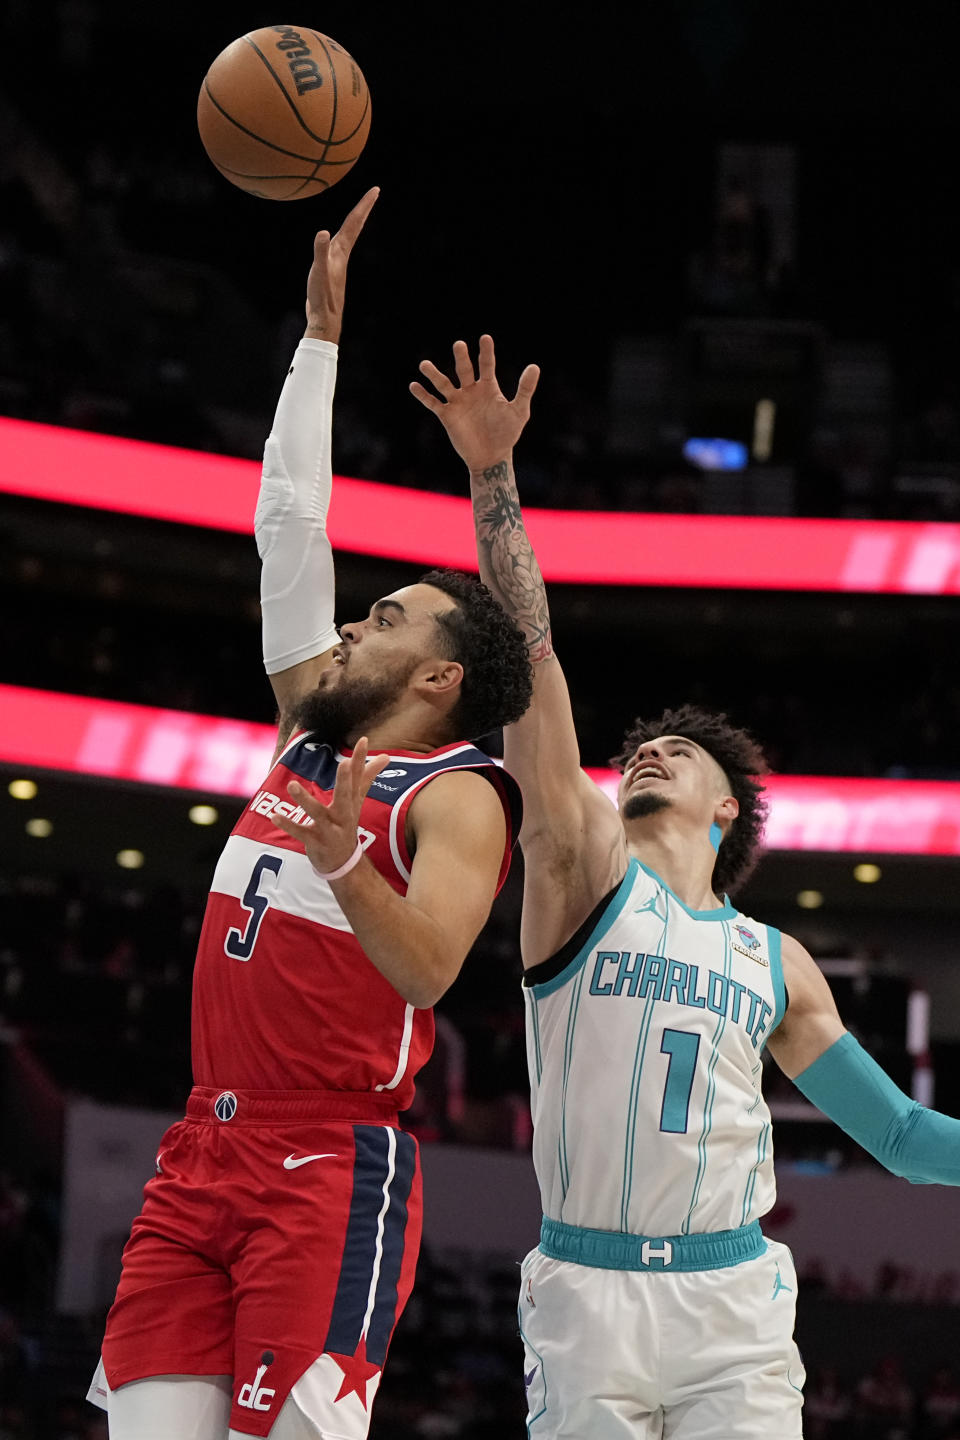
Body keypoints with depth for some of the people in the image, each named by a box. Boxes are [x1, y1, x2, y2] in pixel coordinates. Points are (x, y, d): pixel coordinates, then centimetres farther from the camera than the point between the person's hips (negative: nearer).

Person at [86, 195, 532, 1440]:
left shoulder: (457, 800, -5)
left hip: (331, 1171, -7)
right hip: (205, 1150, 7)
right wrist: (322, 334, 21)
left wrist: (344, 867, -40)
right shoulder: (314, 734, 15)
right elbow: (290, 522, 20)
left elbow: (429, 972, -21)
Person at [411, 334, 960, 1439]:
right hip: (587, 1295, -2)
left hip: (734, 1301, 2)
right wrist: (494, 476, -7)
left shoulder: (776, 964, 16)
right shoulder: (587, 872, 8)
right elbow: (527, 657, 0)